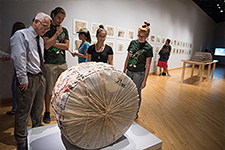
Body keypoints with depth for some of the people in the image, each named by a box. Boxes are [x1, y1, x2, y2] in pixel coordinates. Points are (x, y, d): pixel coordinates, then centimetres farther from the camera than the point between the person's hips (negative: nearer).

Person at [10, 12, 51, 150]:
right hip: (28, 79, -8)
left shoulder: (40, 39, 15)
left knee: (38, 109, 19)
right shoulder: (21, 35, -9)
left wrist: (41, 75, 14)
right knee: (24, 111, 3)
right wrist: (23, 80, -18)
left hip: (40, 78, 8)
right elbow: (18, 59, -17)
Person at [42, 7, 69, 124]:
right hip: (50, 64, -3)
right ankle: (47, 112, 18)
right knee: (49, 90, 2)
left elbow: (67, 46, 4)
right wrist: (57, 33, -5)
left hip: (63, 64, 4)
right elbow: (46, 45, -9)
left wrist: (53, 43, -5)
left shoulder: (64, 30, 16)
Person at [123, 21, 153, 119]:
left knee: (137, 94, 8)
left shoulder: (148, 48, -10)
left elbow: (147, 66, -9)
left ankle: (135, 113, 30)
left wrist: (144, 80, -11)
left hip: (139, 74, -5)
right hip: (129, 71, 5)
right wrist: (124, 71, 11)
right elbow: (127, 58, 10)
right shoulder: (133, 42, 4)